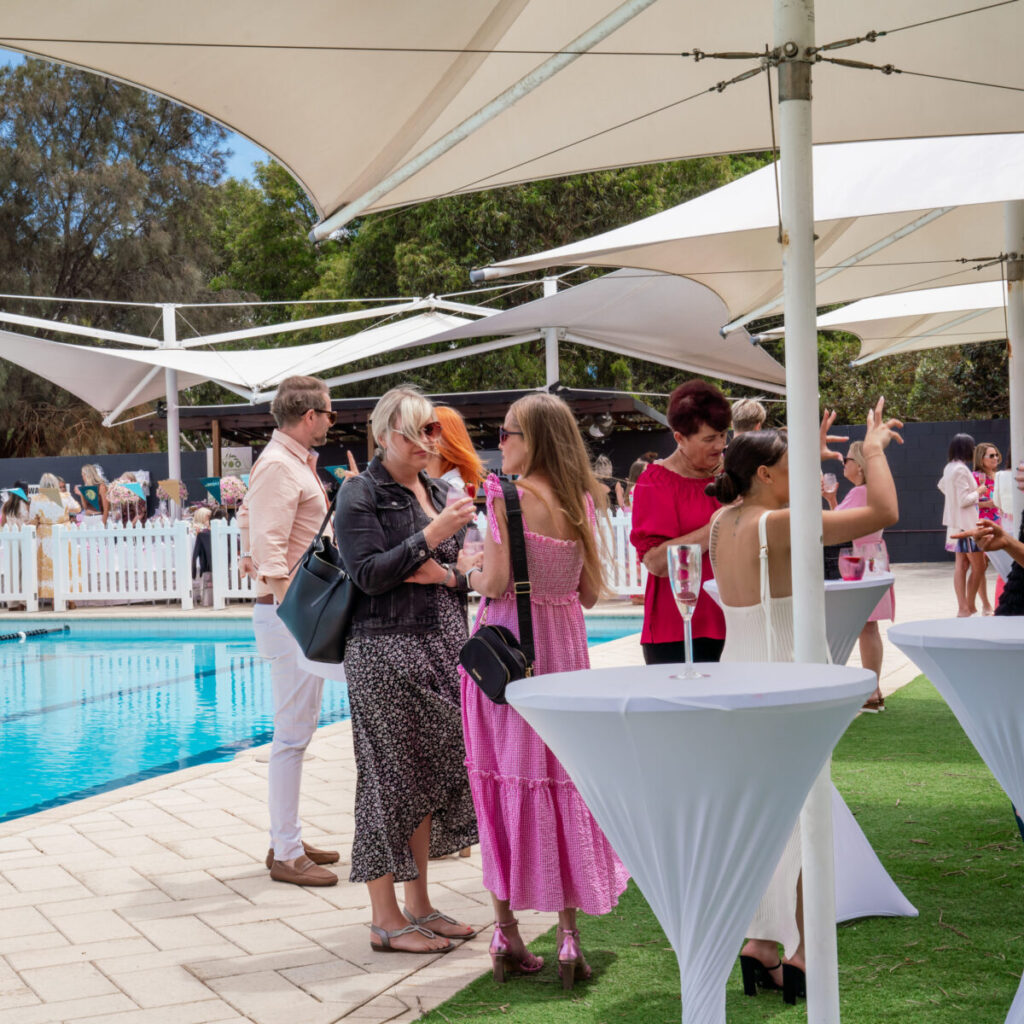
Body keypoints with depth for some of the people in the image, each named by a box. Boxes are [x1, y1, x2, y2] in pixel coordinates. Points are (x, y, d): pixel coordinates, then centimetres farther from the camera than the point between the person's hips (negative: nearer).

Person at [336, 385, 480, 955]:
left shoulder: (439, 492, 15)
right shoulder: (360, 495, -6)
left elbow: (469, 567, 14)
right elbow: (368, 574, -15)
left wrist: (446, 574, -8)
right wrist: (430, 537, -19)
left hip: (442, 646, 7)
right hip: (386, 650, -7)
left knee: (432, 776, 10)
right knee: (391, 778, -3)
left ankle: (420, 906, 22)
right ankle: (386, 920, 7)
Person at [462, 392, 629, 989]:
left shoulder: (507, 494, -11)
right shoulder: (581, 499, 5)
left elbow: (494, 582, -15)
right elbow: (592, 591, 8)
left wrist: (472, 571, 7)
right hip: (564, 646, 4)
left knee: (504, 782, 5)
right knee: (562, 782, 9)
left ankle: (508, 935, 11)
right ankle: (569, 936, 10)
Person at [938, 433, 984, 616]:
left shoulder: (949, 468, 9)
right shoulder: (961, 469, -20)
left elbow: (942, 486, 31)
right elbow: (964, 500, -22)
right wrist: (978, 493, -7)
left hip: (957, 523, 10)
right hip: (966, 523, -10)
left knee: (961, 565, 10)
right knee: (978, 566, -2)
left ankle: (963, 607, 12)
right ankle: (969, 607, 0)